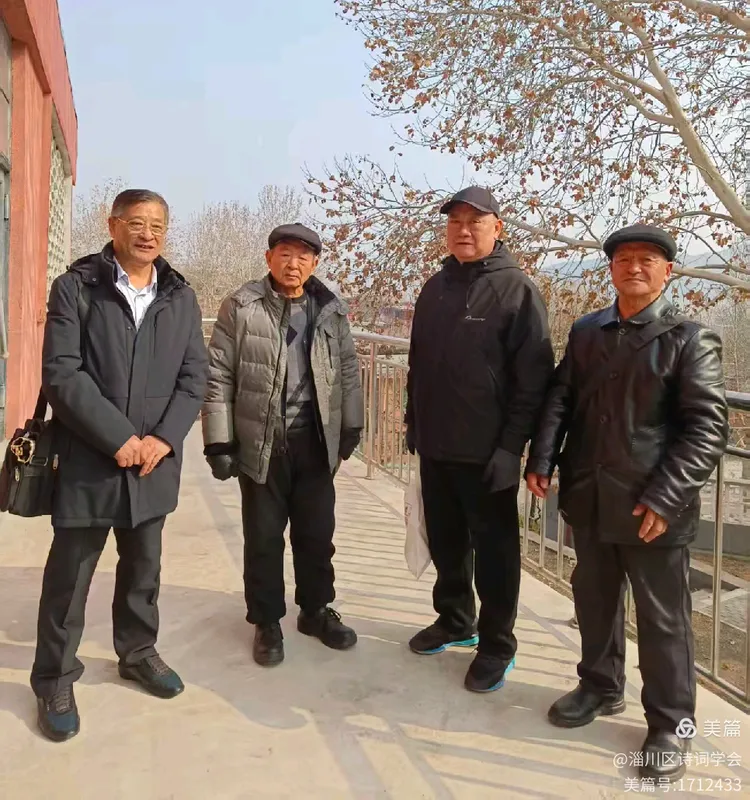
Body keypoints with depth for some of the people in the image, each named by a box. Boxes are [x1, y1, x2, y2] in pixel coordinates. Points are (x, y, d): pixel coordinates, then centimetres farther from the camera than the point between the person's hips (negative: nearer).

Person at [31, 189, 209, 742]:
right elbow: (61, 374, -12)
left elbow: (194, 376, 3)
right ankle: (55, 679, 27)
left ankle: (138, 652, 38)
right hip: (89, 461, -3)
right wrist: (118, 437, -18)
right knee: (69, 574, 8)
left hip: (154, 460, 3)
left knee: (144, 568, 17)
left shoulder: (181, 297, 7)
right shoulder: (76, 287, -4)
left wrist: (164, 438, -10)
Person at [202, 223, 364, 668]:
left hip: (314, 441, 3)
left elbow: (348, 370, 10)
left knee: (317, 533, 13)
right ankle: (267, 622, 26)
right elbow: (219, 376, -6)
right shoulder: (241, 307, -5)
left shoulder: (331, 309, 4)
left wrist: (352, 427, 8)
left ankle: (317, 610, 33)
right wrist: (220, 441, -9)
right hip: (261, 443, -2)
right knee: (264, 538, 9)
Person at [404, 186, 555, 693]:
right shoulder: (435, 289, 11)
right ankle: (455, 620, 38)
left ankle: (497, 644, 23)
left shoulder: (517, 290, -8)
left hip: (487, 453, -6)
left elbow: (534, 378, -14)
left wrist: (511, 446, -17)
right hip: (435, 448, 6)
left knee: (494, 550, 7)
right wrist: (414, 423, 15)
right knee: (445, 542, 18)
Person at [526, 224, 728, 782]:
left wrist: (665, 497, -18)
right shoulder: (585, 332, 9)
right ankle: (601, 686, 41)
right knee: (594, 601, 19)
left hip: (651, 507, -4)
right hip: (589, 499, 5)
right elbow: (559, 399, 9)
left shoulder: (691, 339, -6)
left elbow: (708, 427, -11)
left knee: (663, 619, 8)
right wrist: (542, 460, -4)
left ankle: (670, 724, 26)